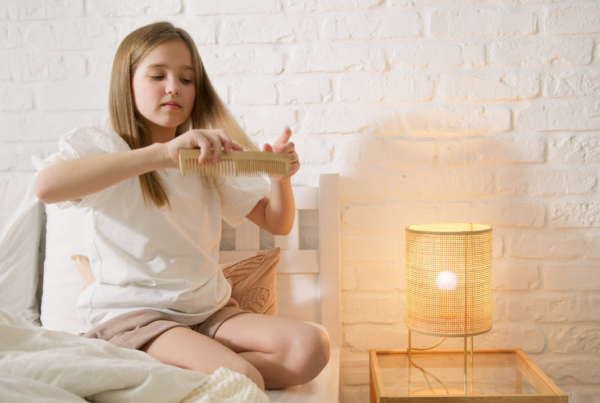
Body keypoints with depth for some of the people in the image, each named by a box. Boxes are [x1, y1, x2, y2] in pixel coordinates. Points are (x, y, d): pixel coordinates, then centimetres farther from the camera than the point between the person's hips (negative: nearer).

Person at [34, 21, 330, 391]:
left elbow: (278, 223, 12)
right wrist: (163, 152, -33)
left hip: (209, 311, 7)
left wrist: (281, 176, -10)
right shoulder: (99, 146, -1)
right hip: (131, 313, -6)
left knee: (311, 347, -18)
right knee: (243, 380, -30)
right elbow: (47, 185, -27)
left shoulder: (210, 157, 14)